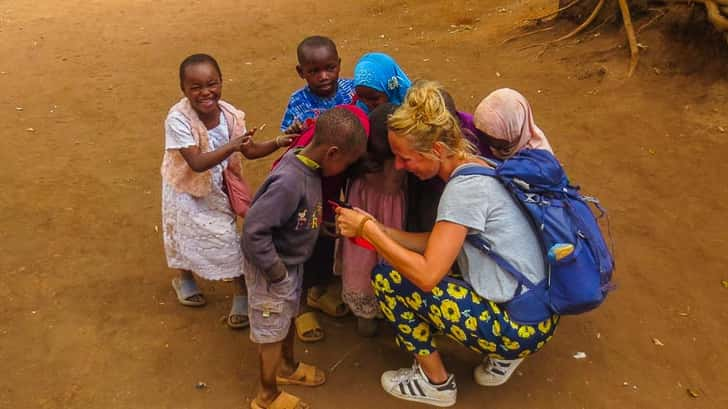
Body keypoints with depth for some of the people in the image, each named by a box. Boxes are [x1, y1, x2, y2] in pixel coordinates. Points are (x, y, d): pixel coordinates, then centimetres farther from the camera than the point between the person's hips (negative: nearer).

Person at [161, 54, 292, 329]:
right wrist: (232, 145, -47)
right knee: (186, 237, 19)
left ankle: (242, 294, 23)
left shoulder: (230, 114, -19)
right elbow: (197, 163, -37)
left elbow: (250, 151, -7)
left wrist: (279, 142, -22)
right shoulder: (178, 119, -32)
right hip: (185, 190, -2)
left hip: (218, 189, 2)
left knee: (230, 239, 3)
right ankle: (184, 278, 51)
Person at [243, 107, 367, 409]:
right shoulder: (290, 182, -35)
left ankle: (287, 367, 53)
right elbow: (253, 229, -32)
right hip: (274, 267, -9)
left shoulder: (305, 161, -8)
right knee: (272, 332, 12)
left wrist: (327, 222, 4)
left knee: (288, 318, 28)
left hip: (292, 263, 9)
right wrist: (276, 270, -23)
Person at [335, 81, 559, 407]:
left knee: (388, 278, -7)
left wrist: (368, 229, -15)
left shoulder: (465, 186, -23)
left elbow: (427, 274, -24)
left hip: (522, 325, -9)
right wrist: (377, 229, -1)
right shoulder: (474, 166, 5)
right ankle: (502, 354, 18)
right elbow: (440, 245, 7)